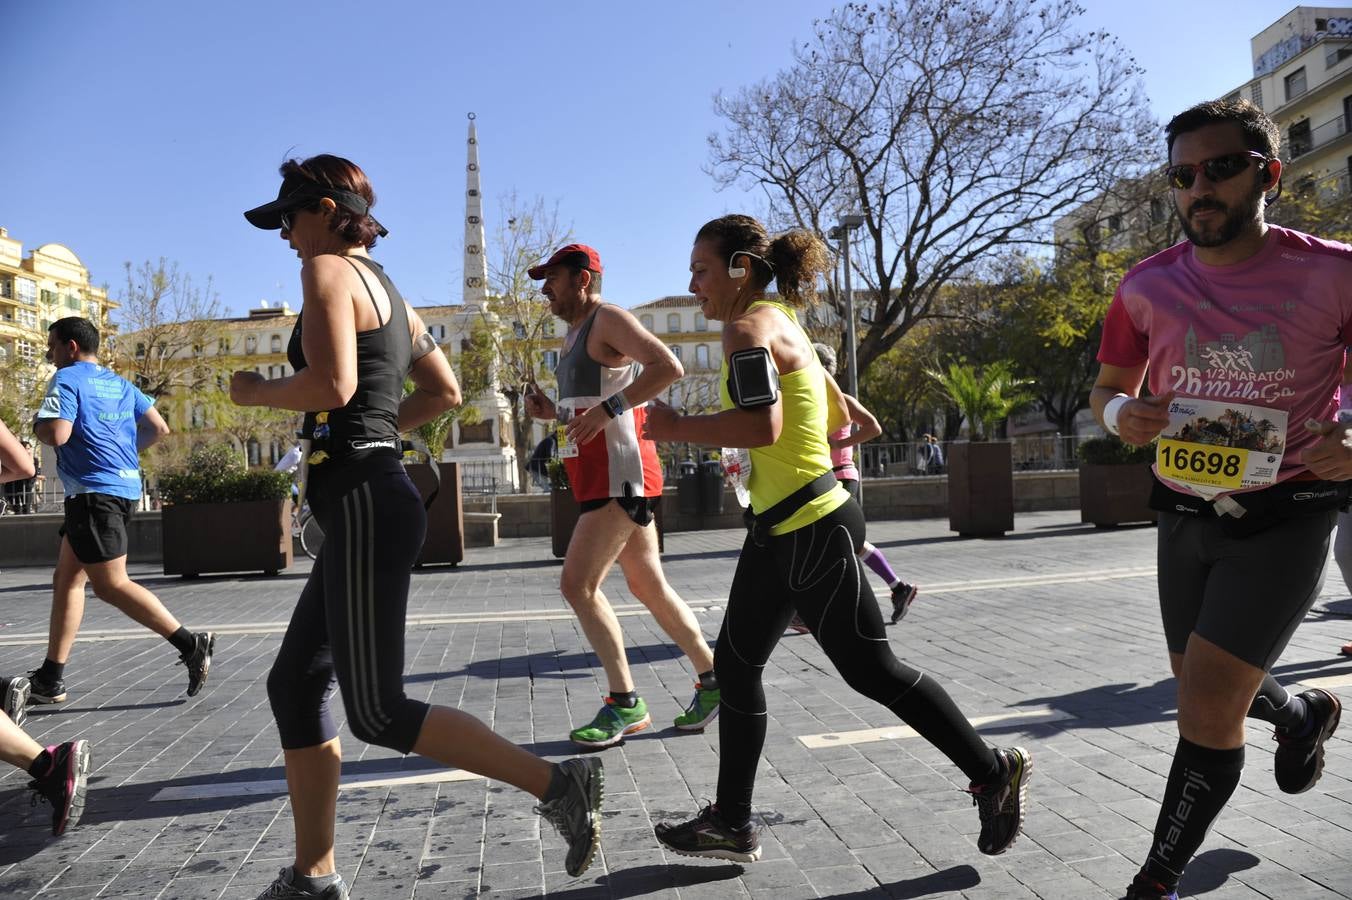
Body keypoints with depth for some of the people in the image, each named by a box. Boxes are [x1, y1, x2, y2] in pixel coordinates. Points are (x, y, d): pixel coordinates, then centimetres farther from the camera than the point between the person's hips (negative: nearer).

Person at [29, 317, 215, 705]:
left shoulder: (67, 379, -6)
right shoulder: (118, 383, 17)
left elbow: (57, 434, -18)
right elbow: (158, 428, 15)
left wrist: (37, 425, 4)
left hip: (94, 490, -9)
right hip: (124, 486, 9)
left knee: (110, 585, -8)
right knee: (66, 580, 14)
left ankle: (191, 644, -14)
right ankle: (50, 679, 18)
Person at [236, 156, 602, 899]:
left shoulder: (329, 269, -6)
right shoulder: (387, 290, 20)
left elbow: (332, 383, -21)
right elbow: (445, 392, 25)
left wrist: (255, 392, -3)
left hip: (365, 506, -10)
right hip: (368, 506, 10)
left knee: (378, 713, -6)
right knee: (295, 685, 14)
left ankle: (558, 784, -5)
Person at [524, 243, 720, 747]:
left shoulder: (609, 319, -8)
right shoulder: (574, 333, 21)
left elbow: (668, 367, -23)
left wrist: (607, 409, -27)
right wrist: (549, 411, 11)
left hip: (621, 475, -10)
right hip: (601, 479, 10)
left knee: (577, 585, -11)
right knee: (649, 588, 11)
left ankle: (625, 703, -1)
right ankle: (712, 679, 21)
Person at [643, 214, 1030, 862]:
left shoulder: (750, 328, -13)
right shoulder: (779, 323, 16)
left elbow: (763, 426, -29)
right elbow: (837, 416, 21)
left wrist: (677, 428, -17)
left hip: (809, 529, -10)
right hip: (780, 529, 10)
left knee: (872, 670, 1)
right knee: (735, 663, 13)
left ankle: (993, 773, 20)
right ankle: (732, 823, 24)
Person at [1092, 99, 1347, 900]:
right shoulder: (1149, 286, -4)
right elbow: (1110, 388, 8)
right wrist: (1122, 412, -15)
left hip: (1288, 516, -4)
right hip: (1187, 515, 4)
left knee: (1207, 699, -12)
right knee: (1205, 690, 19)